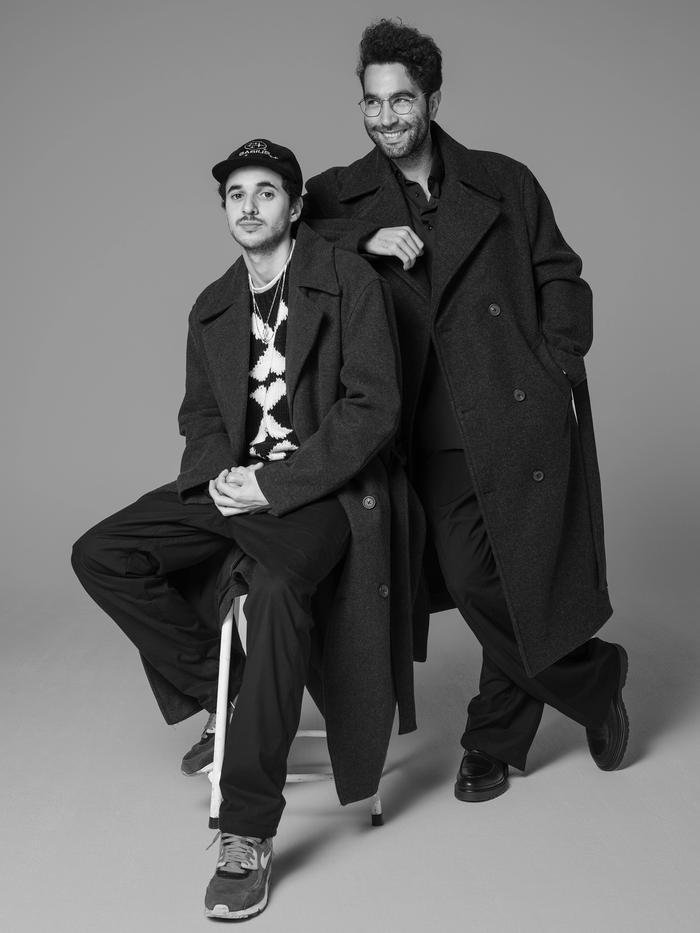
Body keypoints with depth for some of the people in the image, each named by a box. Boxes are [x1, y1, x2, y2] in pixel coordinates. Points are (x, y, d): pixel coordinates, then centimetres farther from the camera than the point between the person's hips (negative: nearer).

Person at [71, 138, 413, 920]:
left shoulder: (350, 283, -5)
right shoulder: (213, 309, 14)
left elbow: (372, 409, -13)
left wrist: (274, 485, -19)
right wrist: (218, 475, -6)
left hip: (321, 489, -6)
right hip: (236, 484, 7)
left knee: (278, 585, -36)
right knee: (100, 556, -10)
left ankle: (247, 834, -28)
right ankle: (218, 688, 7)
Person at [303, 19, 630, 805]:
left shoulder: (503, 183, 10)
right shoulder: (344, 196, 11)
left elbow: (560, 277, 15)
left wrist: (558, 369, 2)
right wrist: (365, 237, -11)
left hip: (524, 418, 0)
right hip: (437, 439, 1)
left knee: (524, 586, 0)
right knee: (468, 580, -5)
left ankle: (493, 743, 25)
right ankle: (591, 681, 20)